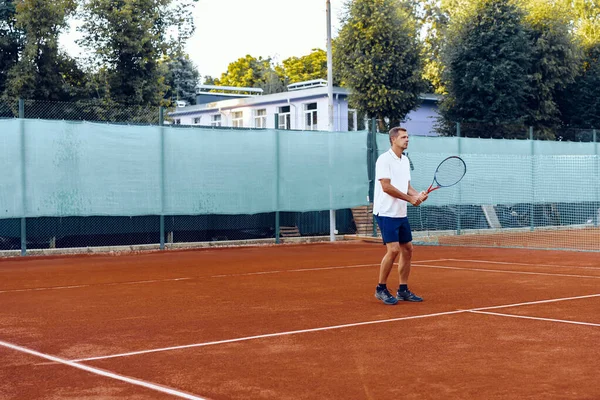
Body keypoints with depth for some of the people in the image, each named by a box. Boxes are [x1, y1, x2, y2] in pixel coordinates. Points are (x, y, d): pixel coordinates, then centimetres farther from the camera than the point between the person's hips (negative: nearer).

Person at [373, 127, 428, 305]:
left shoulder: (405, 160, 14)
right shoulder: (384, 159, -12)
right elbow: (386, 186, -19)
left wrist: (418, 194, -5)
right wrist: (410, 198, -16)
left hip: (401, 214, 9)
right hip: (386, 213, -9)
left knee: (407, 249, 9)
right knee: (393, 250, -15)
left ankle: (403, 290, 18)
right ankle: (381, 289, -1)